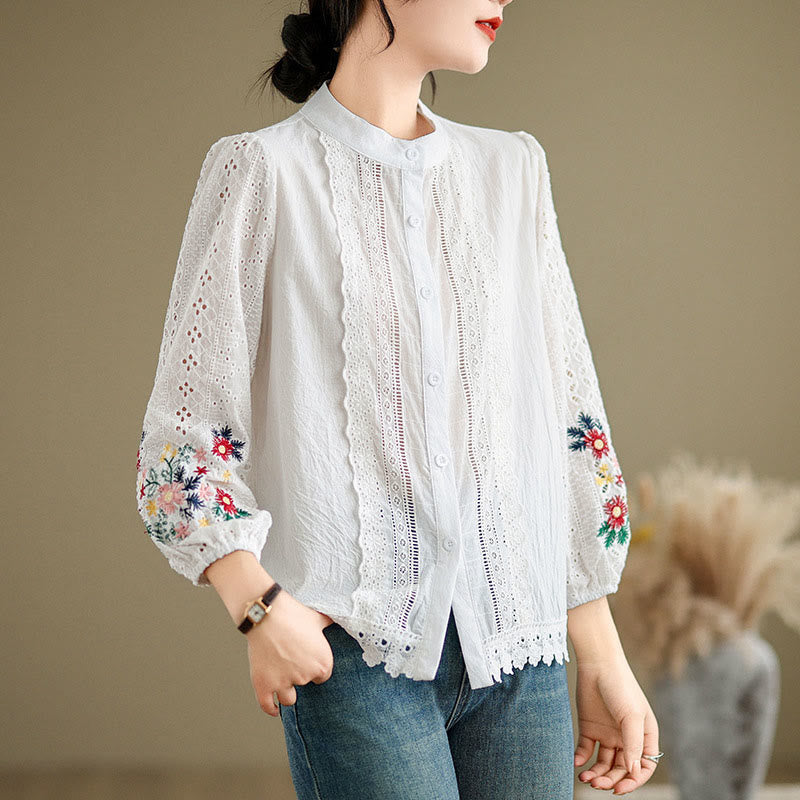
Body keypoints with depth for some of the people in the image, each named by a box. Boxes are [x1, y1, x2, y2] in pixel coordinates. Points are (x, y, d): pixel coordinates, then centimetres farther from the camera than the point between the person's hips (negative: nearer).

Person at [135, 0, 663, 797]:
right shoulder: (264, 169, 1)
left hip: (520, 642, 4)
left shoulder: (513, 168, 14)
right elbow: (182, 437, -1)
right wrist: (258, 605, -17)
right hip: (356, 643, -4)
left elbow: (569, 421, 14)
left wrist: (602, 657, 11)